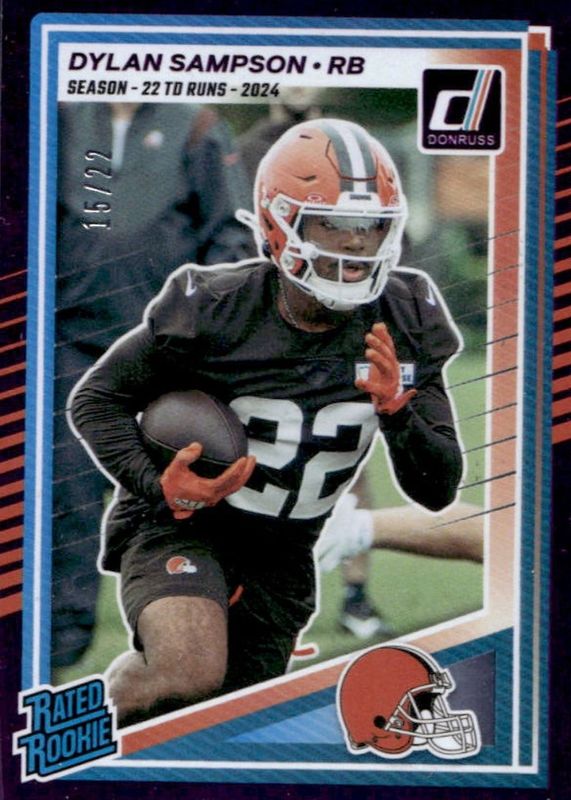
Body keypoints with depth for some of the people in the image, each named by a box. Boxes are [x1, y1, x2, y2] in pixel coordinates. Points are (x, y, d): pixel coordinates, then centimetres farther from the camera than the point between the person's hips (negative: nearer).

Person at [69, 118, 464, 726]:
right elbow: (96, 400, -6)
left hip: (281, 558, 5)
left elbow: (439, 490, -6)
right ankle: (109, 697, 0)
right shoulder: (212, 310, -18)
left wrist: (395, 408, -26)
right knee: (191, 674, -33)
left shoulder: (403, 325, -7)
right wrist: (159, 487, -23)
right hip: (180, 525, -5)